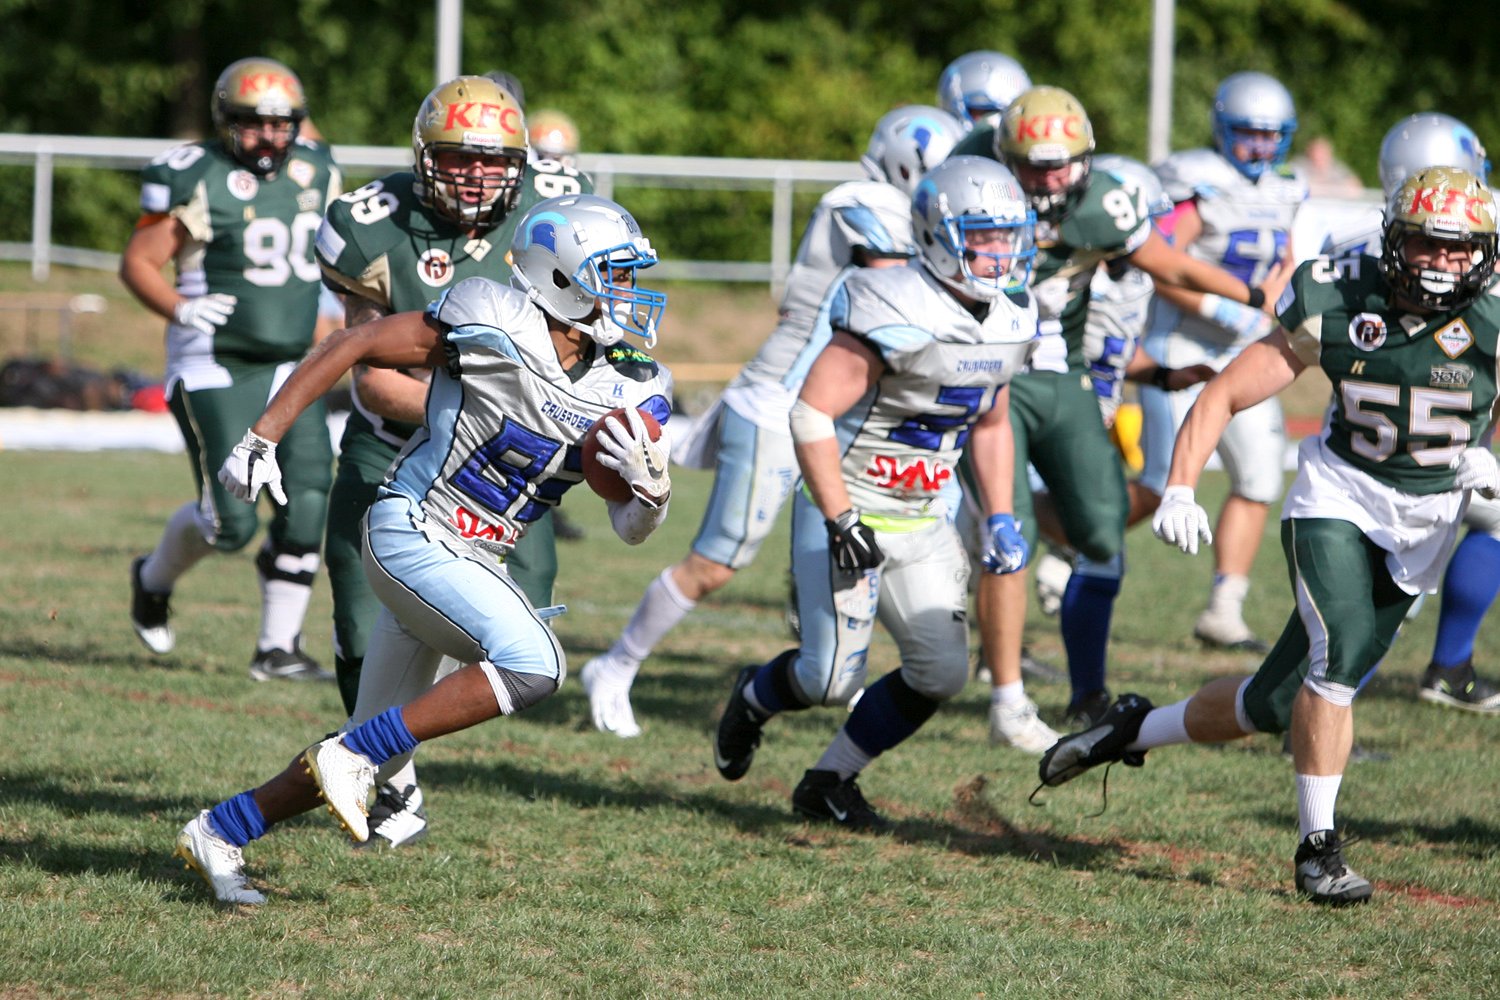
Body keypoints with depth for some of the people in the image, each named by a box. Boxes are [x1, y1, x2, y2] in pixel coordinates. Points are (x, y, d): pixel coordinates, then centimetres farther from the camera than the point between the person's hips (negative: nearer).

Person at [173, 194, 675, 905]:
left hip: (471, 564, 8)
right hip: (411, 533, -8)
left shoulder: (622, 390, 4)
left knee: (373, 758, 10)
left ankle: (219, 834, 24)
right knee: (532, 665, -26)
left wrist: (650, 485, -18)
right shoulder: (499, 328, -16)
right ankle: (351, 754, -18)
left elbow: (632, 527, 7)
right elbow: (353, 345, -10)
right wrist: (263, 437, -12)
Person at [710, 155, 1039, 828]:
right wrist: (843, 523, -27)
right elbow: (810, 414, -25)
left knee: (941, 673, 0)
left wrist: (1000, 519, 7)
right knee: (832, 680, -9)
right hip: (848, 512, -7)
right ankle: (753, 698, 27)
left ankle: (828, 783, 17)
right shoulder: (897, 314, -24)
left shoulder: (1009, 322, 1)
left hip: (922, 521, 7)